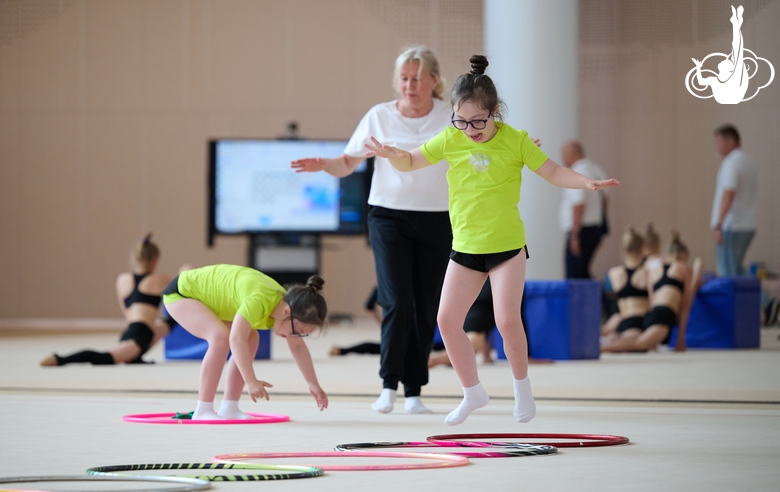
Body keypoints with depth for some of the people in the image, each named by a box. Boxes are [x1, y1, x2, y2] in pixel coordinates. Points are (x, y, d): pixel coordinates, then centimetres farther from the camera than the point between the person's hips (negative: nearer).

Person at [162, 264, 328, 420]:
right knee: (221, 337, -29)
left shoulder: (288, 302, -8)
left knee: (251, 339, 1)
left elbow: (298, 347, 4)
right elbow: (236, 339, -44)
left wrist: (314, 385, 6)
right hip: (180, 292, -9)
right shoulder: (258, 301, -37)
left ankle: (229, 408, 4)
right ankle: (203, 410, -22)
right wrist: (251, 381, -46)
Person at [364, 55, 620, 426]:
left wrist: (587, 183, -20)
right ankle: (472, 392, 17)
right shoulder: (449, 140, -2)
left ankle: (522, 388, 9)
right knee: (447, 319, -1)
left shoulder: (515, 141, -8)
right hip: (465, 246, 4)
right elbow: (410, 163, 6)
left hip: (507, 244, -4)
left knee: (507, 320, -14)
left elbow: (552, 172, -4)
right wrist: (392, 155, -16)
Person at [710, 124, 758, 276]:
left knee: (727, 271, -8)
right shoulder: (748, 161, 18)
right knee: (736, 268, 17)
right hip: (749, 225, 10)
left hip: (732, 226, -10)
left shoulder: (732, 162, -13)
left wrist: (719, 225, -27)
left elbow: (729, 194, -23)